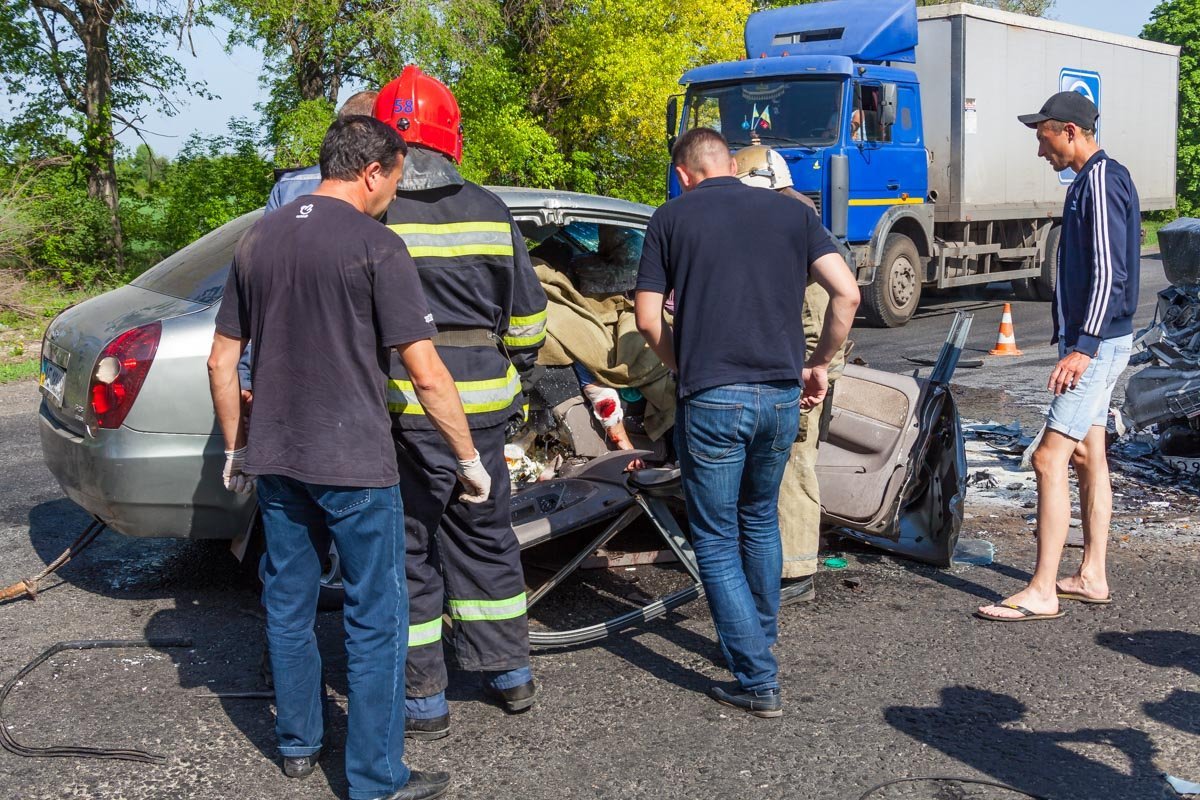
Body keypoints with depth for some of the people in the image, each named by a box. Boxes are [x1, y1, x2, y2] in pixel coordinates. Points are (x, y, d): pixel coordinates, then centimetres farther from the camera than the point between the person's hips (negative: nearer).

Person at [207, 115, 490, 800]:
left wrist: (236, 449, 21)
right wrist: (470, 458, -6)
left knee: (289, 606, 18)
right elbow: (427, 373, -15)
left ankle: (299, 743, 33)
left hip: (275, 461, 7)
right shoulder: (376, 246, -12)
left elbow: (222, 361, 11)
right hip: (353, 464, -6)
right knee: (377, 618, 4)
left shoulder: (257, 240, 7)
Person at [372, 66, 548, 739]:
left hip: (402, 410, -4)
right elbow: (527, 318, 9)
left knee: (408, 549, 8)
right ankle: (511, 675, 30)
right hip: (482, 406, 4)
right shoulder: (490, 212, 3)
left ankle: (425, 701, 15)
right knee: (485, 537, 19)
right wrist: (514, 381, 24)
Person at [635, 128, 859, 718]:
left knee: (717, 542, 7)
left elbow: (648, 319, -1)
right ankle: (760, 640, 39)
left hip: (712, 400, -4)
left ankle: (758, 680, 4)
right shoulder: (790, 211, 10)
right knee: (761, 522, 26)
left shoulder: (672, 218, 3)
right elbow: (846, 292, 0)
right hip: (782, 395, 4)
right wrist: (818, 365, 10)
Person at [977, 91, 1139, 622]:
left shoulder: (1101, 182, -15)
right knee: (1088, 456, 13)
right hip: (1095, 341, 11)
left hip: (1096, 341, -11)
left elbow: (1109, 272, -22)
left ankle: (1042, 592, -9)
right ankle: (1092, 578, 21)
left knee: (1050, 458, -12)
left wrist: (1083, 346, -25)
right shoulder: (1095, 179, 16)